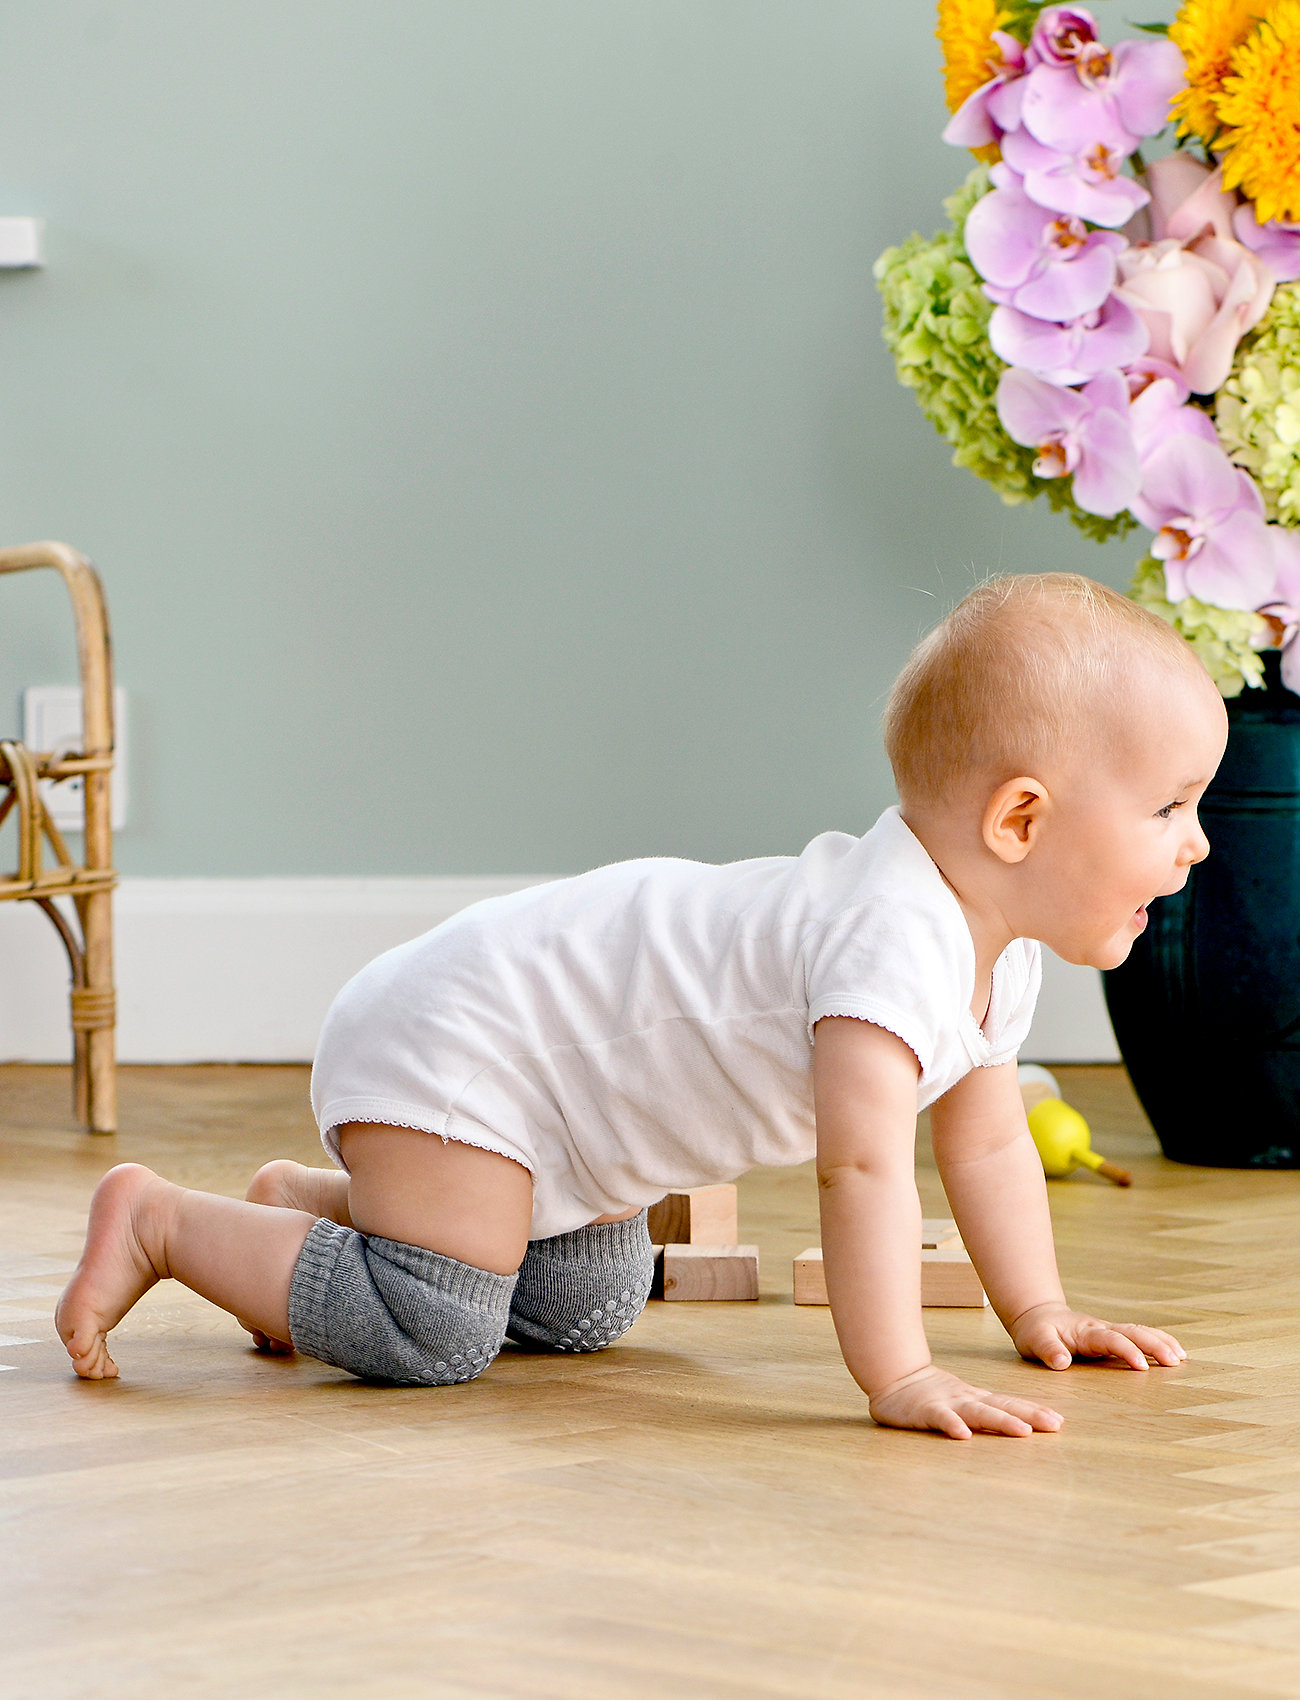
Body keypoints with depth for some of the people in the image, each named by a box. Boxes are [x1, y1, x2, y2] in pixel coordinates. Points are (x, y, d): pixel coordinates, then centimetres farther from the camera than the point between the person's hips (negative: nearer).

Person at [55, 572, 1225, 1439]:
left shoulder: (996, 953, 0)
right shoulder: (895, 943, -32)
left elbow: (988, 1143, 13)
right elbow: (863, 1165, -39)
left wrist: (1039, 1312, 9)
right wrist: (898, 1378, -41)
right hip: (458, 1043, -10)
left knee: (581, 1310, 23)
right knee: (429, 1339, -18)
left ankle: (301, 1200, 33)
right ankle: (162, 1220, -2)